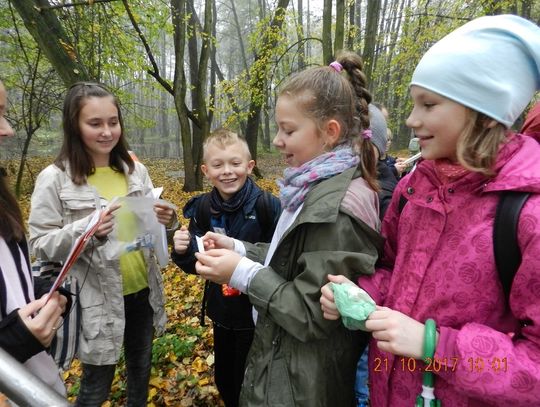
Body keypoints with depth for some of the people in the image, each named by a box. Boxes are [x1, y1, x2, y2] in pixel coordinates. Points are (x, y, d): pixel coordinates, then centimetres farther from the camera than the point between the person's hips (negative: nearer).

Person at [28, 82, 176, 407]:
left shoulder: (136, 171, 0)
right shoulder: (55, 179, -12)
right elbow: (40, 245, -10)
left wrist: (166, 220, -14)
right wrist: (86, 230, -27)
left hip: (143, 291, 4)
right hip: (98, 301, -4)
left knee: (141, 370, 24)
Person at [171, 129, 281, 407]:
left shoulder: (268, 205, -18)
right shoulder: (202, 209, -4)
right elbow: (195, 266, 3)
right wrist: (183, 252, -16)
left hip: (258, 312, -4)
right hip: (222, 311, 5)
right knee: (224, 380, 24)